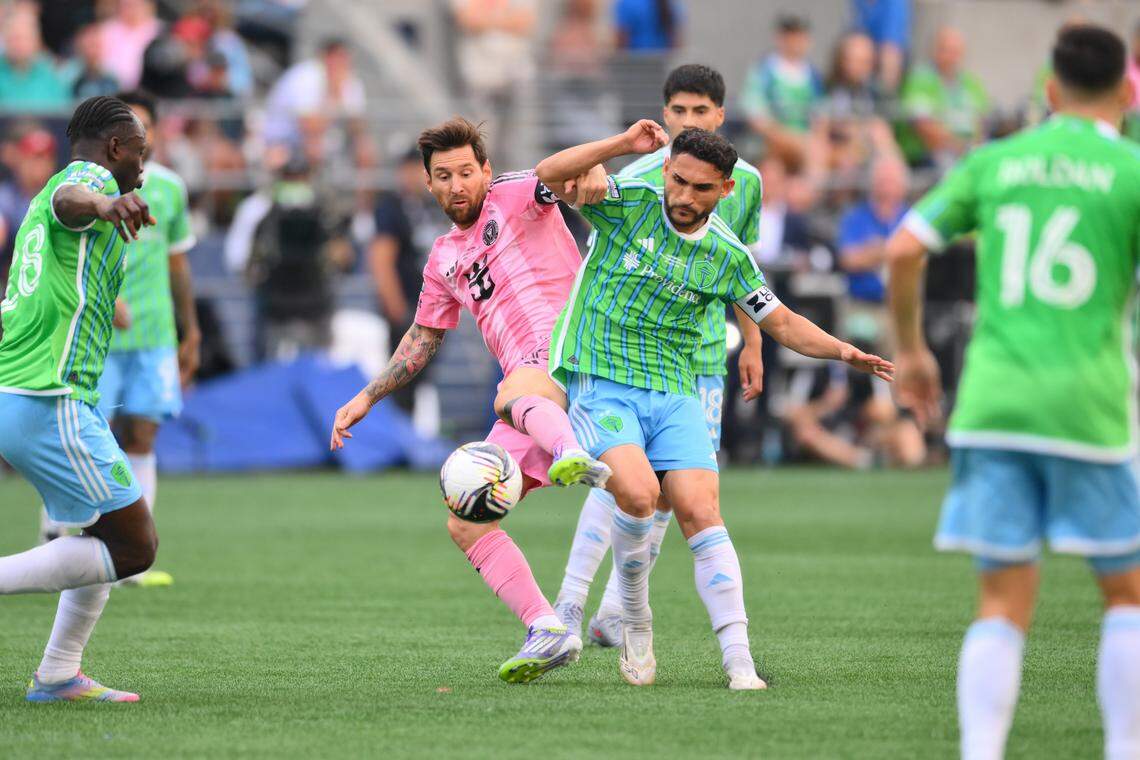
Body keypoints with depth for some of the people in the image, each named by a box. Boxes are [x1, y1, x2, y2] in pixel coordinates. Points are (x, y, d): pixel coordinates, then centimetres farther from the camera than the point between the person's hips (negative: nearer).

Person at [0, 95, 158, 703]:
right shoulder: (92, 176, -6)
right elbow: (68, 200, -30)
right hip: (49, 403, -10)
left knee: (115, 534, 19)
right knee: (134, 546, -9)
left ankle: (58, 676, 17)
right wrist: (105, 205, -52)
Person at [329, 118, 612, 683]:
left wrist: (590, 172, -39)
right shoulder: (444, 260, 23)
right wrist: (367, 398, 31)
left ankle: (574, 456, -74)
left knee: (512, 397, -43)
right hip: (529, 397, 8)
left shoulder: (515, 196, 5)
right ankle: (547, 631, -7)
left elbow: (560, 176, -16)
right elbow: (423, 337, 34)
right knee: (465, 524, 0)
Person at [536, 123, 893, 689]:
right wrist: (623, 145, -22)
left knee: (701, 513, -15)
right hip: (600, 384, -3)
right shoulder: (628, 205, -2)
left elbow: (783, 324, 13)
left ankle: (738, 663, -16)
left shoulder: (728, 258, 5)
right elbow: (549, 175, -14)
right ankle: (635, 624, -1)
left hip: (674, 396, 3)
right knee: (638, 494, -26)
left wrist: (844, 352, -3)